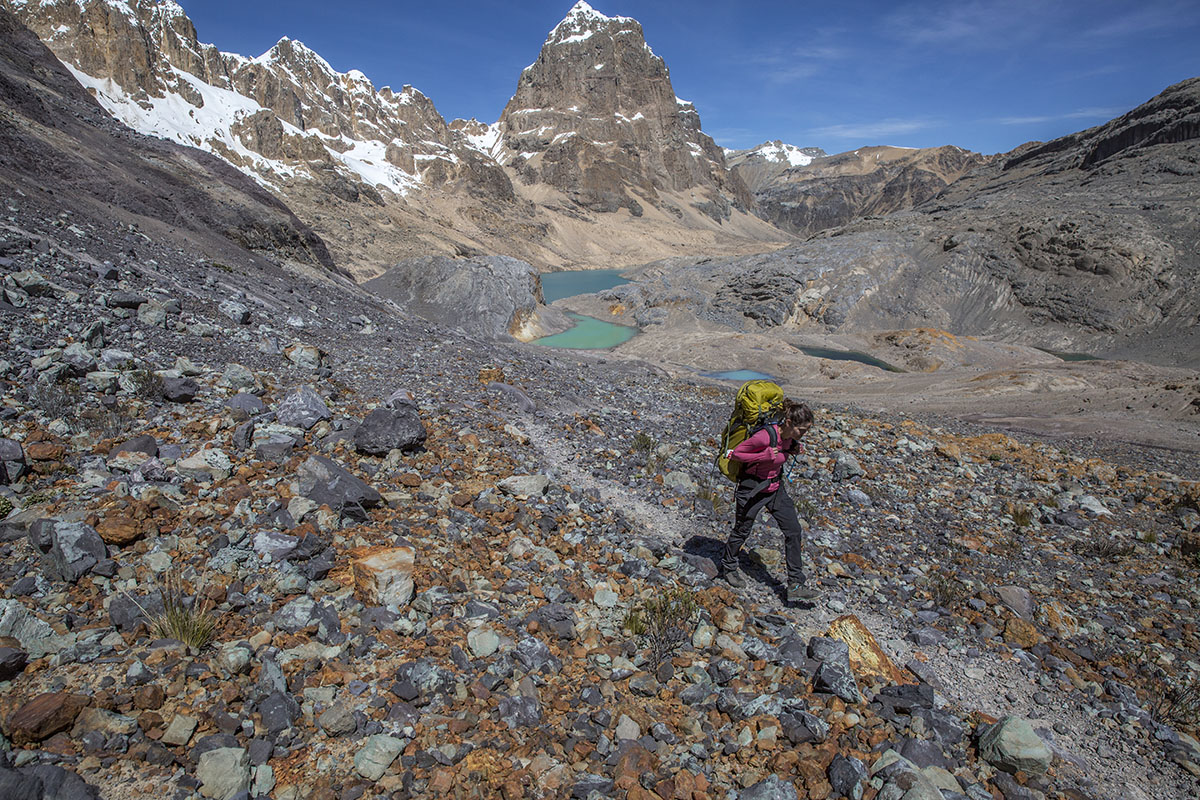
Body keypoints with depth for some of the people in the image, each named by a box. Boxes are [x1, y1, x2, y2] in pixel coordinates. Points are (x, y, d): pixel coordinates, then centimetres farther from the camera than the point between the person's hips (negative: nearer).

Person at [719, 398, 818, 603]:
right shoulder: (764, 436, -30)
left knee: (794, 531, 0)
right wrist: (765, 456, -29)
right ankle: (728, 567, 40)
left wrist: (794, 448, -5)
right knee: (742, 531, 13)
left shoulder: (788, 435, -8)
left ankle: (796, 586, 6)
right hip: (753, 488, -7)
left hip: (776, 487, 7)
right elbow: (736, 453, -20)